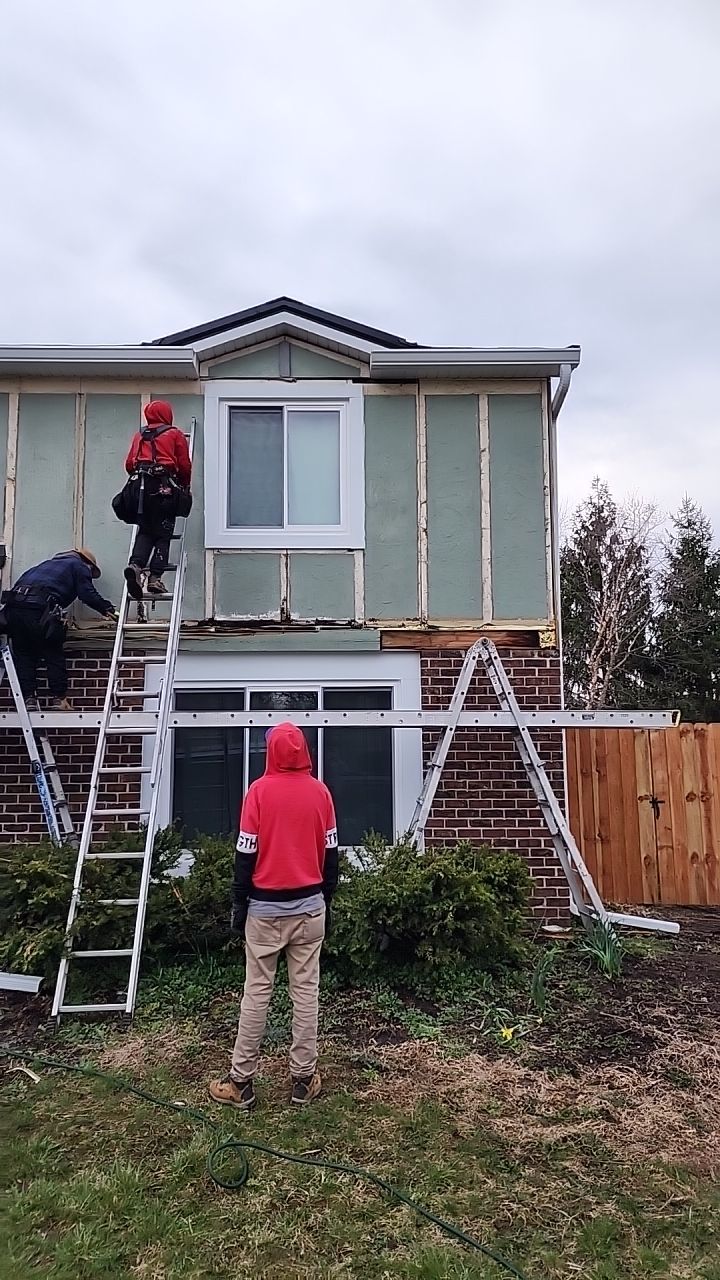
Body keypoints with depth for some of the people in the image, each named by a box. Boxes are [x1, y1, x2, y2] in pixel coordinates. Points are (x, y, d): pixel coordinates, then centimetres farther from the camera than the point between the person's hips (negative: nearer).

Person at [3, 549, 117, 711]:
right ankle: (58, 698, 6)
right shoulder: (79, 566, 17)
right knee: (54, 655, 6)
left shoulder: (49, 564, 37)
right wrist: (108, 609, 14)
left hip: (13, 606, 6)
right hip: (39, 609, -6)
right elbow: (88, 594, 3)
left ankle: (28, 698, 6)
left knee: (24, 656, 12)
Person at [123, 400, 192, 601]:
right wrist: (185, 486, 19)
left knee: (144, 531, 11)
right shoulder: (175, 434, 7)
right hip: (165, 488, -3)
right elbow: (184, 465, 3)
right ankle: (155, 578, -7)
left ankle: (135, 565, -13)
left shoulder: (139, 435, 17)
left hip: (142, 487, 3)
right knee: (163, 535, 1)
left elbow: (129, 464, 13)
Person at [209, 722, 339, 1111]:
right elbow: (330, 853, 4)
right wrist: (327, 901, 14)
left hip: (266, 907, -2)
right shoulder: (320, 792, -2)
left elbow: (246, 854, -8)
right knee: (306, 991, 8)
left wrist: (239, 905, 2)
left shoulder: (259, 791, -10)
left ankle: (241, 1083, 12)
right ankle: (304, 1080, 16)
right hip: (310, 905, 2)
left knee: (256, 993, 5)